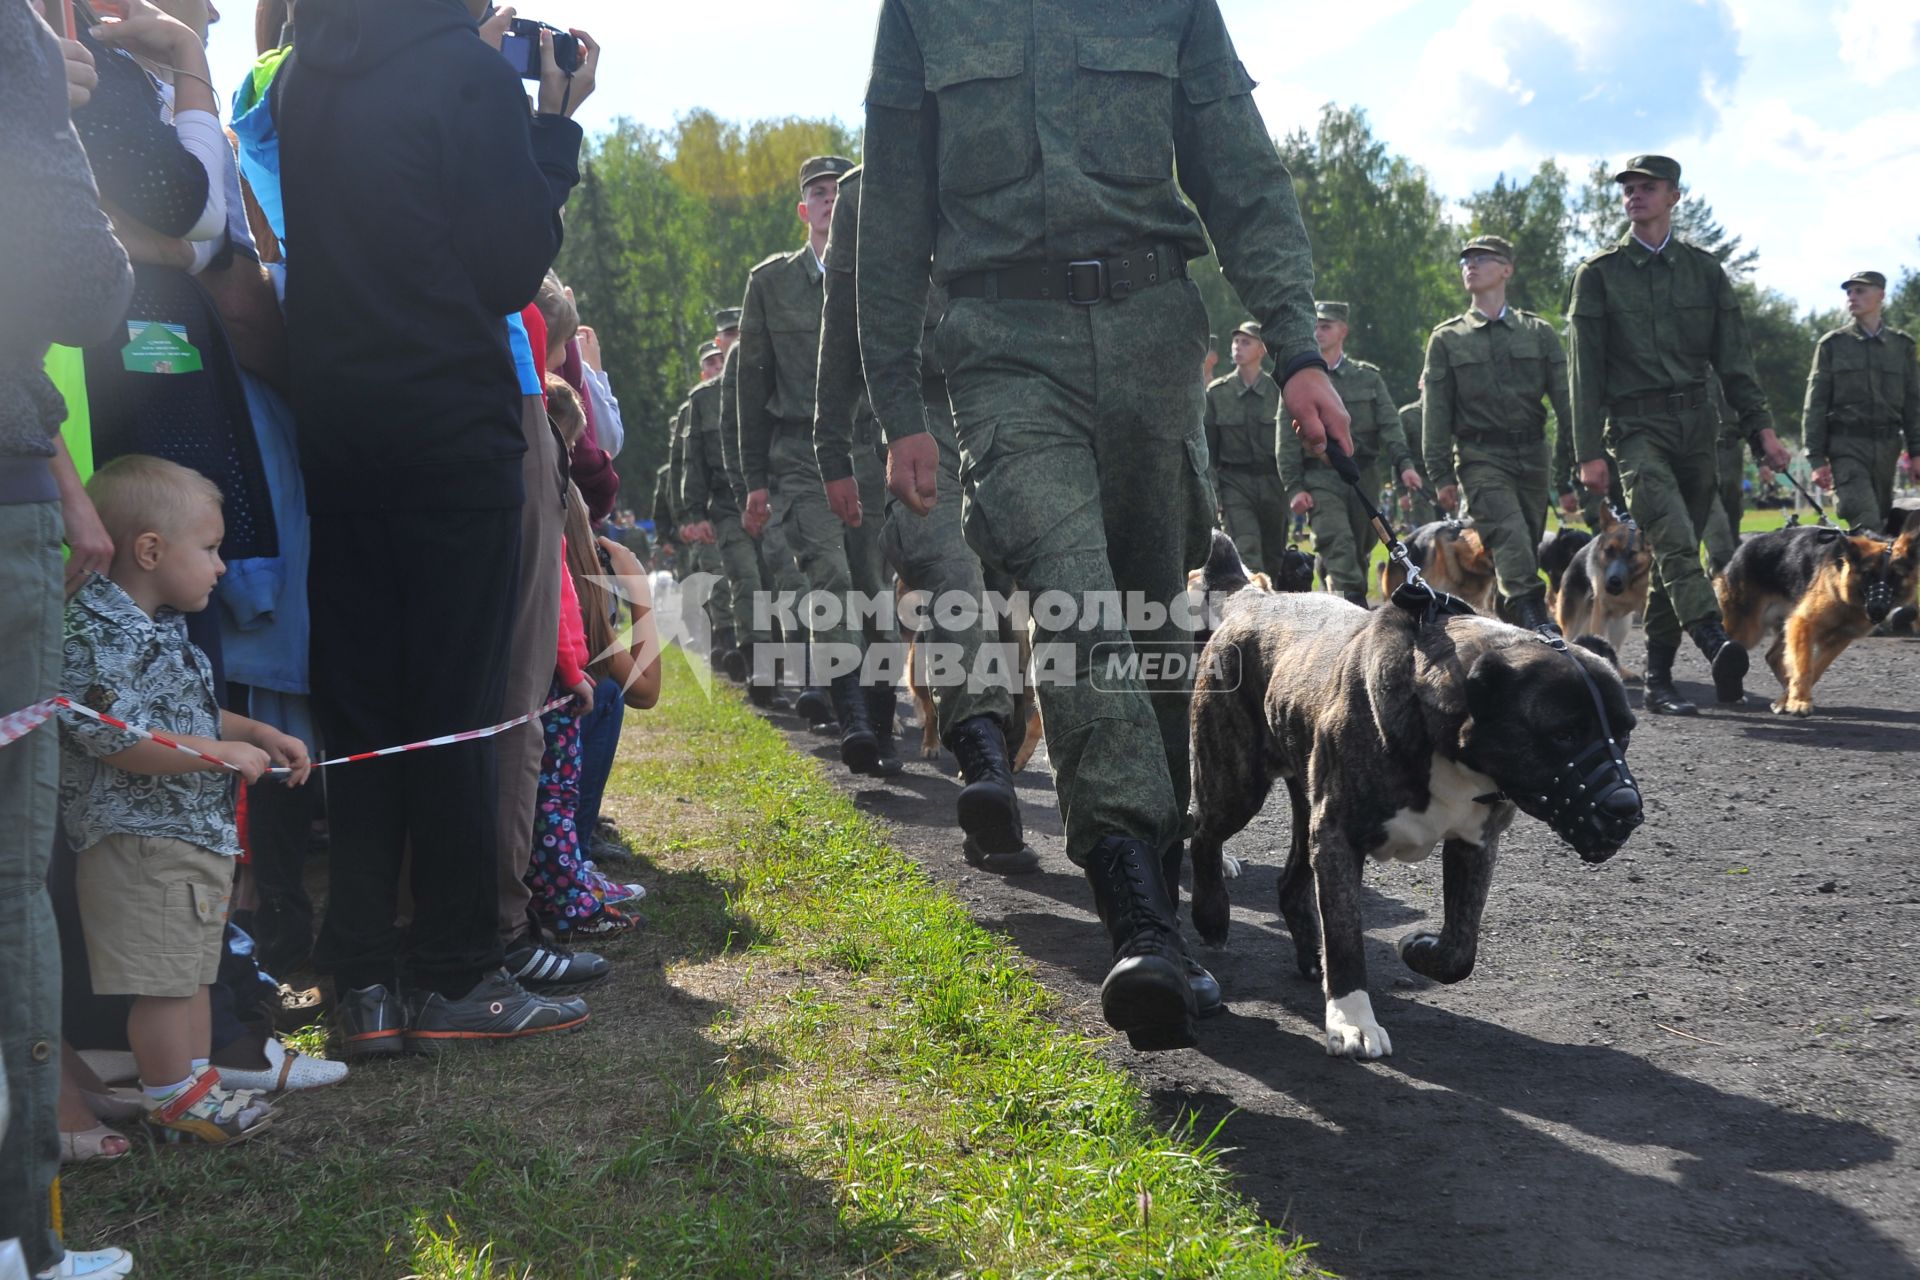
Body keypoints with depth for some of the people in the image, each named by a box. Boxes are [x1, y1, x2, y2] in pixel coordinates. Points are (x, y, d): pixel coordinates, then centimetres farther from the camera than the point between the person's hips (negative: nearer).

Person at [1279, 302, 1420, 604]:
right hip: (1320, 480, -3)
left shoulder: (1368, 377, 13)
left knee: (1360, 552, 7)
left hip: (1365, 478, 3)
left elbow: (1389, 425, 3)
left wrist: (1404, 464, -14)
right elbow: (1287, 440, 3)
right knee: (1339, 547, -19)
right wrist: (1293, 487, -8)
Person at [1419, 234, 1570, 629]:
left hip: (1532, 454, 3)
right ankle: (1533, 614, -30)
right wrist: (1441, 476, -1)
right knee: (1510, 535, -21)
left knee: (1530, 544, 6)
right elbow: (1435, 411, 6)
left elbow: (1565, 396, 8)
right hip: (1480, 457, -3)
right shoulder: (1447, 338, 9)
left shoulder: (1539, 332, 12)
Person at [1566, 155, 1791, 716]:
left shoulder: (1704, 269, 14)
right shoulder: (1598, 273, 5)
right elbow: (1586, 369, 1)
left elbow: (1734, 356, 13)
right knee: (1675, 540, -24)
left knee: (1675, 554, 4)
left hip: (1696, 425, 4)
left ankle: (1658, 680, 9)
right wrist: (1590, 451, -6)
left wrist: (1761, 426, 2)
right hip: (1635, 424, -3)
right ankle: (1716, 643, -39)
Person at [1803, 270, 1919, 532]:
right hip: (1847, 446, -3)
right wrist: (1817, 459, -4)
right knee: (1867, 529, -16)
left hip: (1887, 445, 3)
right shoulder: (1833, 343, 5)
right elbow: (1815, 405, 3)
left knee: (1882, 523, 6)